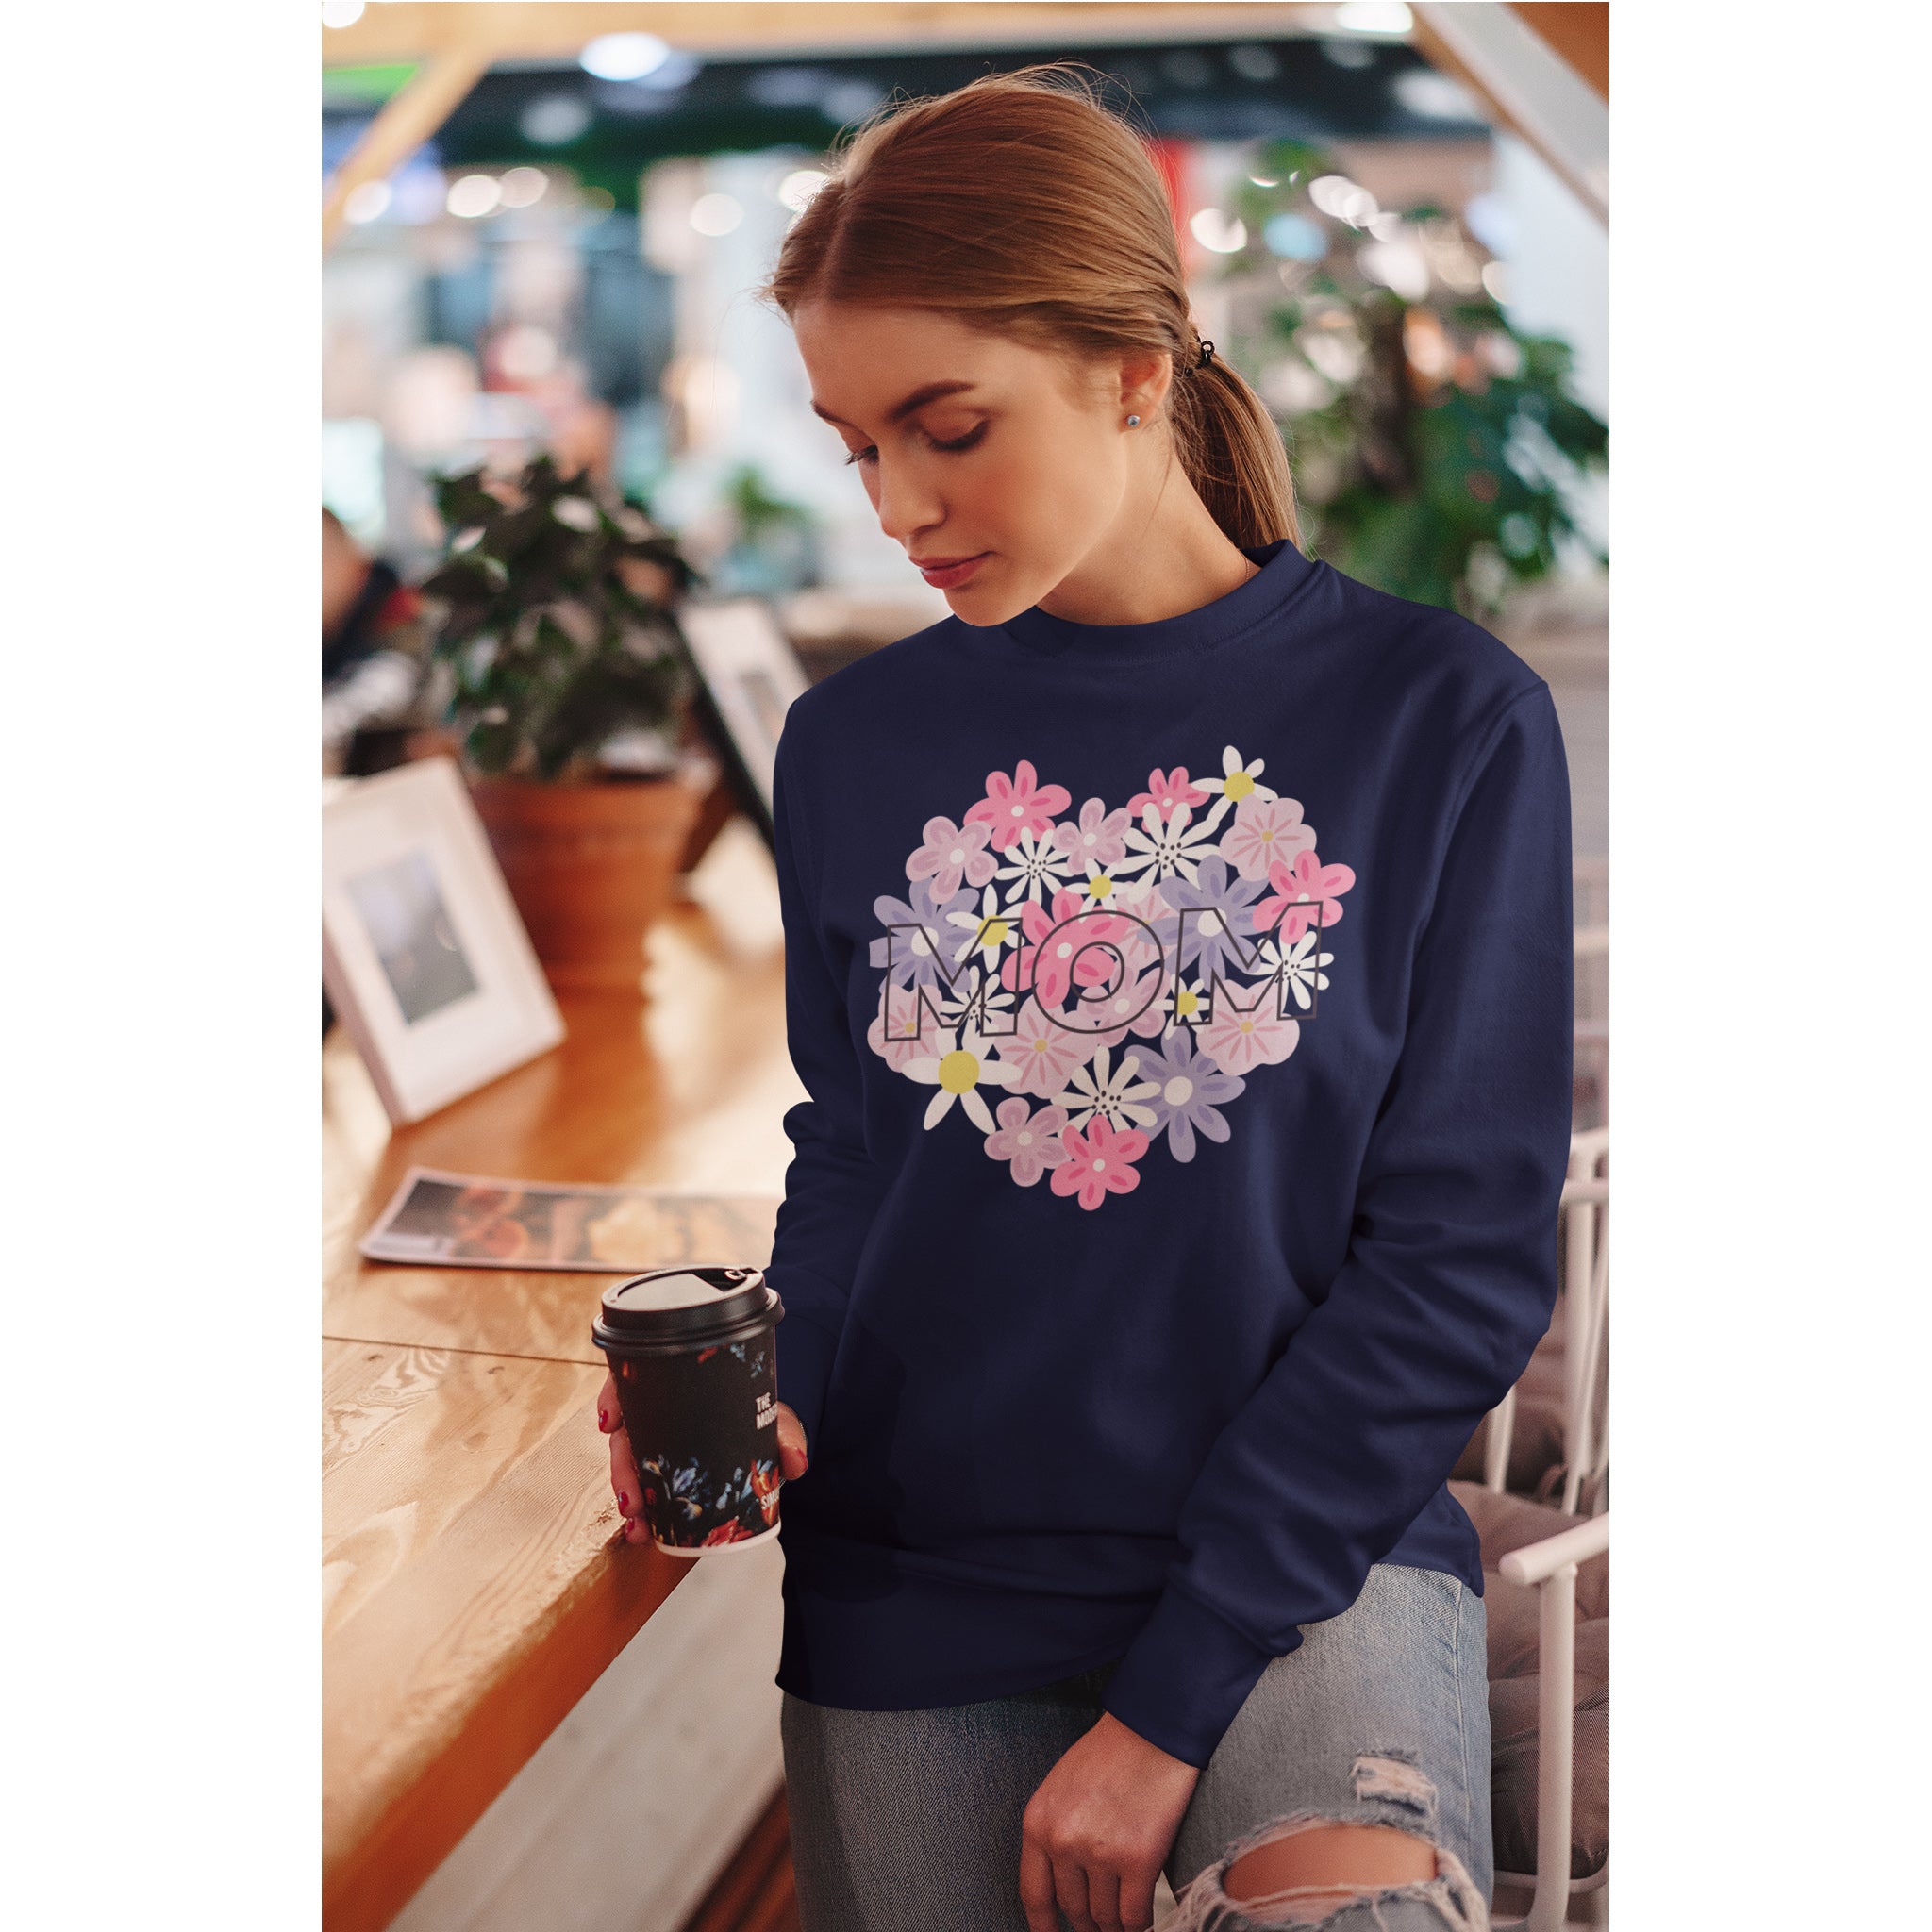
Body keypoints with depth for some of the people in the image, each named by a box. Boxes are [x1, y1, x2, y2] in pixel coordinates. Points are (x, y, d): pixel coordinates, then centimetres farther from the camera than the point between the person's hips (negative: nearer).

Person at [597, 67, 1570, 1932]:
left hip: (1308, 1541, -4)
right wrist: (767, 1404, -9)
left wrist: (1172, 1702, -13)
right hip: (911, 1573, 4)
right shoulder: (855, 744, 4)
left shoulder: (1443, 719, -8)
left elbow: (1463, 1254, -9)